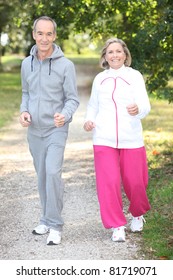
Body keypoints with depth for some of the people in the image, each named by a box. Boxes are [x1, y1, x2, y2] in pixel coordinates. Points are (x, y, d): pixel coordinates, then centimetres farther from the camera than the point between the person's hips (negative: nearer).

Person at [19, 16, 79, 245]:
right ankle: (47, 219, 25)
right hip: (34, 130, 5)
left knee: (53, 172, -18)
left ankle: (55, 225, -10)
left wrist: (65, 115, -29)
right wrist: (24, 111, -4)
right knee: (42, 175, 12)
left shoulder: (65, 65, -11)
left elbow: (72, 99, -8)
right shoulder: (27, 64, 3)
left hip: (56, 130, -5)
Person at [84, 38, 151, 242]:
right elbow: (93, 105, 24)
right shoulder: (99, 79, 10)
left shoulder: (134, 76, 1)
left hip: (131, 139, -2)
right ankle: (117, 226, 4)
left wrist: (137, 109, -33)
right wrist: (89, 120, 3)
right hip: (104, 140, 2)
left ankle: (137, 215, 34)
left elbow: (145, 105, -9)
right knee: (108, 182, -8)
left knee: (135, 182, 5)